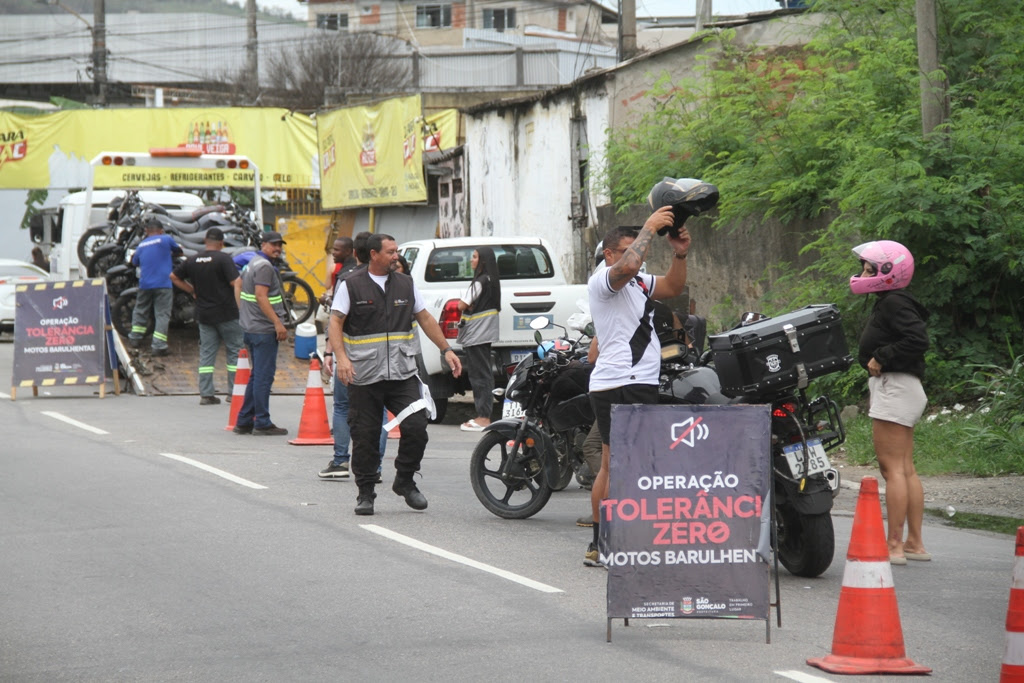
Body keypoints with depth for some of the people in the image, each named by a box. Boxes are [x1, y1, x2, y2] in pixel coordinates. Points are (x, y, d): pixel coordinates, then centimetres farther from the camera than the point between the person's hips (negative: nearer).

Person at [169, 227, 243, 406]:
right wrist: (240, 309, -14)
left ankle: (206, 394, 4)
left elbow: (174, 277, 19)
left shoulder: (192, 260, 7)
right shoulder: (223, 259, -10)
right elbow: (237, 283, -16)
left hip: (204, 315, 5)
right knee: (234, 351, 5)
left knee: (206, 353, 8)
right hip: (226, 313, -5)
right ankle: (234, 392, 3)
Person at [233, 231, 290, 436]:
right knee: (264, 376, -7)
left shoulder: (253, 263, 18)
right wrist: (278, 323, -25)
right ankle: (262, 423, -5)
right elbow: (261, 296, -22)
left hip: (251, 328, 11)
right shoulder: (264, 266, -13)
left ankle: (244, 421, 18)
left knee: (257, 376, 16)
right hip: (264, 329, -10)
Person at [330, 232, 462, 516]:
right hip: (364, 376, -3)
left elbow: (425, 318, 19)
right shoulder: (351, 285, 1)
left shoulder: (406, 284, 12)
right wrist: (342, 358, -18)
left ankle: (405, 481, 11)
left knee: (416, 426, -9)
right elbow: (335, 323, -4)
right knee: (365, 437, 1)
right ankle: (365, 493, 14)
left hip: (403, 374, 3)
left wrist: (446, 349, 13)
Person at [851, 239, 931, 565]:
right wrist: (878, 359, 8)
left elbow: (918, 339, -25)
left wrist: (882, 359, -19)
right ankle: (915, 543, 15)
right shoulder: (890, 303, 17)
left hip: (894, 388, -11)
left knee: (892, 467, -10)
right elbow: (915, 338, 18)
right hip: (904, 391, 11)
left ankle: (894, 545, -11)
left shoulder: (894, 303, -14)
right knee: (906, 469, 12)